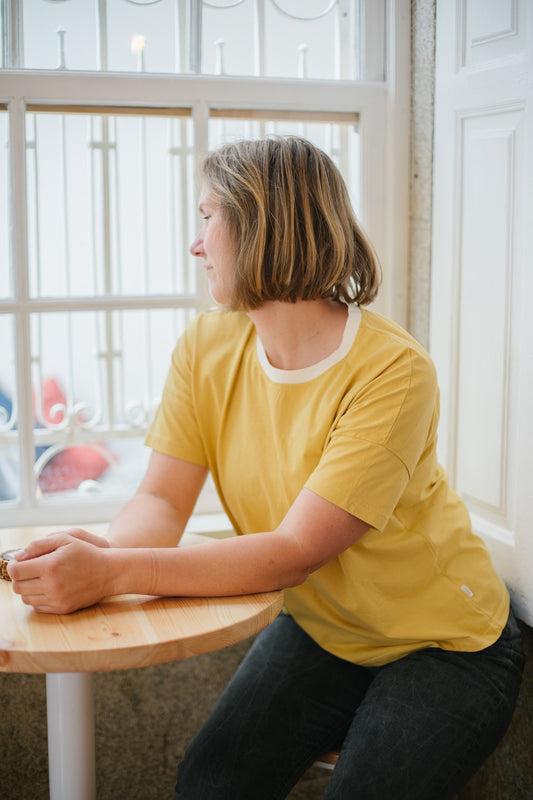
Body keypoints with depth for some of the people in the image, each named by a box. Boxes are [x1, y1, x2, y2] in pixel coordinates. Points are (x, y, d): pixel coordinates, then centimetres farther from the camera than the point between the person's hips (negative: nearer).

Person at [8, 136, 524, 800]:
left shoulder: (393, 371, -28)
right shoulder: (207, 347, -8)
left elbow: (294, 553, -32)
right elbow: (163, 501, -11)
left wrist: (110, 573, -41)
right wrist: (97, 551, -35)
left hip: (442, 644, -4)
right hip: (319, 627, 4)